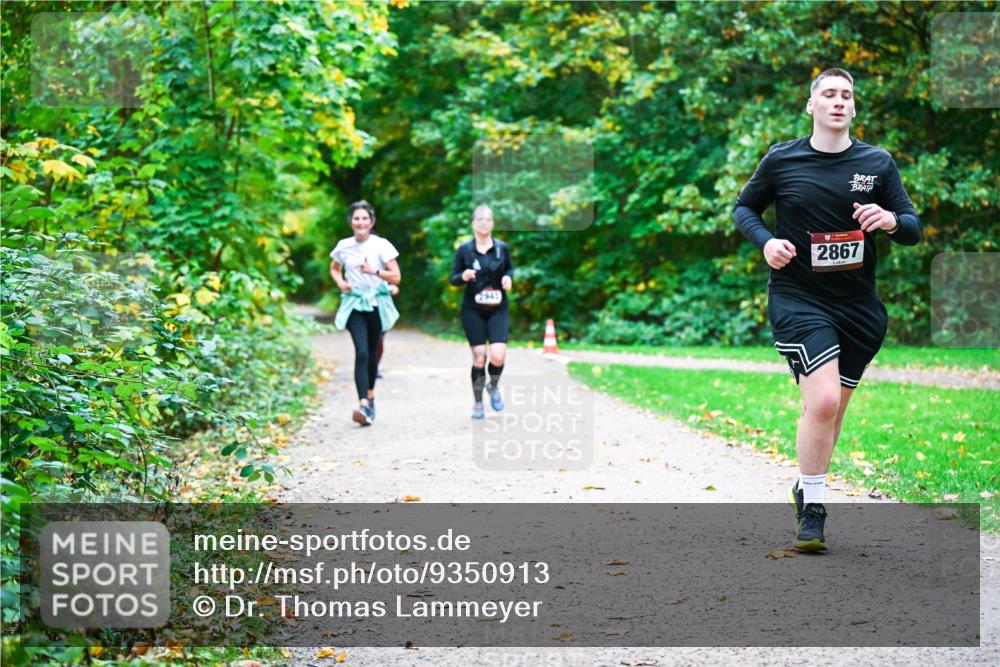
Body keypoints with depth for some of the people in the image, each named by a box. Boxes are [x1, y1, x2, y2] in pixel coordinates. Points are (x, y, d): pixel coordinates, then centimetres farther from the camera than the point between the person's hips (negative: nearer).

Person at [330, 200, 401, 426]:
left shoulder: (381, 246, -4)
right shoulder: (343, 246, 3)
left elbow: (396, 277, -4)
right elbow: (334, 268, 23)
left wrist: (375, 271, -19)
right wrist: (340, 282, 3)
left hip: (377, 304, 0)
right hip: (355, 304, 0)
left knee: (372, 353, 10)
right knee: (361, 352, -16)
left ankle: (370, 395, 34)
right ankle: (364, 406, -26)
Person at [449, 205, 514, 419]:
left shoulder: (502, 248, 0)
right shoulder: (464, 249, -3)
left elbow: (510, 269, 16)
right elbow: (453, 278, 3)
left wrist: (508, 277, -6)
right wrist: (463, 276, -19)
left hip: (498, 309, 1)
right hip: (473, 311, -1)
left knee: (498, 355, -14)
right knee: (479, 357, -2)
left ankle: (493, 386, 19)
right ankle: (478, 404, 17)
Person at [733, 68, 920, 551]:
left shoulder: (878, 162, 3)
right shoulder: (781, 160, -1)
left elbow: (913, 230, 6)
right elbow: (743, 208, 12)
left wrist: (890, 220, -18)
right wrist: (765, 241, -8)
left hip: (859, 306, 4)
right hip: (798, 298, -3)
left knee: (832, 411, 13)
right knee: (822, 402, -20)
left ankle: (807, 487, 37)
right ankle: (812, 510, -5)